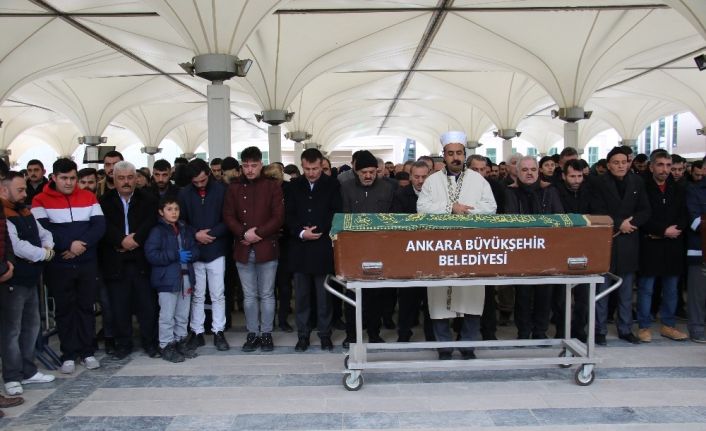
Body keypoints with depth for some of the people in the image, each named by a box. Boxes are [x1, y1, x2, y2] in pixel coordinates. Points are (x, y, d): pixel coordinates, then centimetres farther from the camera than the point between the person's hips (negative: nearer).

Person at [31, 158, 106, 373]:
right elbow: (43, 229, -14)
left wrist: (82, 244, -17)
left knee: (86, 306, 9)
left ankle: (87, 351, 19)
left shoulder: (88, 197, 5)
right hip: (58, 265, -2)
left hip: (87, 263, 2)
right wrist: (69, 245, -22)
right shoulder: (41, 200, -2)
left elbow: (100, 225, -4)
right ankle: (68, 355, 16)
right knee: (65, 309, 6)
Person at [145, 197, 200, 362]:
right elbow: (151, 255, -15)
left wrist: (190, 254, -12)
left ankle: (180, 341, 26)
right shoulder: (157, 231, -6)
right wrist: (176, 256, -17)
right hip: (167, 279, -5)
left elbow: (195, 249, 12)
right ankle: (166, 346, 9)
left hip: (186, 277, 6)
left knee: (183, 314, 14)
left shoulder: (186, 229, 10)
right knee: (167, 315, -1)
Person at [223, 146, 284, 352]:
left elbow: (278, 217, -4)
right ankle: (252, 334, 19)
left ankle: (266, 333, 15)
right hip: (243, 250, 2)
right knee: (249, 296, 10)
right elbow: (228, 216, 4)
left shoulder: (272, 186, 2)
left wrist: (258, 233, -13)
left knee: (266, 295, 5)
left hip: (267, 248, -2)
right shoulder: (234, 189, 9)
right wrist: (244, 234, -11)